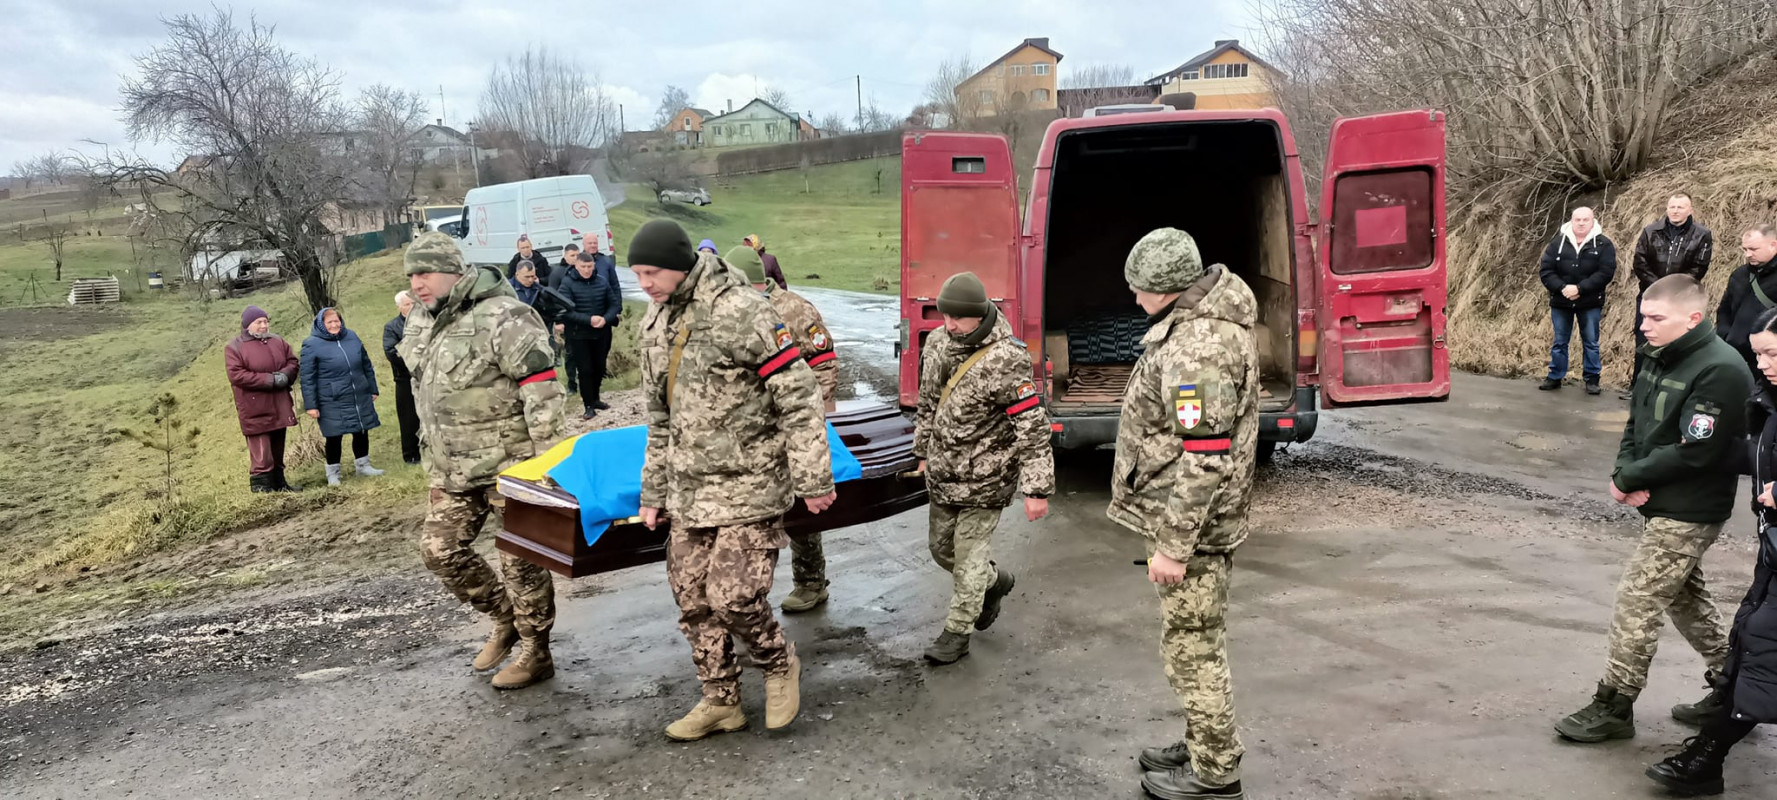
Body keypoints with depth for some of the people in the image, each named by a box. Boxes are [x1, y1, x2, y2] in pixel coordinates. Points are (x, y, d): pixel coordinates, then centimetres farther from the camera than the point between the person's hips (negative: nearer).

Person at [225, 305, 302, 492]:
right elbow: (236, 375, -17)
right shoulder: (234, 348, -7)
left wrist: (285, 374, -11)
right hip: (255, 410, -6)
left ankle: (278, 482, 25)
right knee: (261, 453, -8)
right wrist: (270, 380, -20)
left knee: (278, 449, 15)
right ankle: (260, 486, -3)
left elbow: (292, 361, 13)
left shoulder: (277, 341, 10)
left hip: (279, 406, 6)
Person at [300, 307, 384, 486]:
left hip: (360, 398, 5)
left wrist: (373, 389, 17)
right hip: (333, 403, -4)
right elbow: (307, 378, -8)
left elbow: (366, 365, 15)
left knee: (362, 432, 13)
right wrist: (311, 405, -10)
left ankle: (363, 465, 31)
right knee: (334, 437, 4)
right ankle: (333, 473, 20)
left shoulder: (351, 337, 6)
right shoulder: (312, 345, -8)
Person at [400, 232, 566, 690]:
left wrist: (547, 457, -20)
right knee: (439, 549, 11)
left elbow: (541, 388, -20)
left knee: (520, 559, 1)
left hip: (508, 462, -8)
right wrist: (434, 457, 22)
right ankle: (506, 620, 31)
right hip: (452, 467, 8)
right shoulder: (420, 323, 10)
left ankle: (536, 654, 16)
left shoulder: (501, 317, -18)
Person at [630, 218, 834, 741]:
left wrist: (813, 480, -15)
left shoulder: (744, 313, -16)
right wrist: (653, 491, 20)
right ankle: (720, 701, 27)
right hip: (690, 489, 7)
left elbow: (798, 400, -15)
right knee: (692, 599, 10)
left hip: (749, 485, -7)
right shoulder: (655, 324, 9)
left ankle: (781, 667, 19)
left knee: (733, 597, -11)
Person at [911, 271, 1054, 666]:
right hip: (944, 471, 8)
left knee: (969, 554, 2)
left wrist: (1037, 489, -23)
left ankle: (956, 633, 20)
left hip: (984, 478, -7)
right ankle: (995, 582, 45)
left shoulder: (1005, 361, -24)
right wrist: (923, 451, 21)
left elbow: (1033, 427, -22)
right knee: (940, 546, 19)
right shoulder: (937, 342, -1)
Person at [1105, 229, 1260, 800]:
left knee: (1192, 647, 2)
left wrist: (1172, 544, -24)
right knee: (1196, 642, 21)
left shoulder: (1199, 346, -26)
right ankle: (1202, 748, 36)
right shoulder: (1207, 316, 8)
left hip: (1190, 524, -10)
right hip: (1192, 516, 10)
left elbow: (1201, 458, -28)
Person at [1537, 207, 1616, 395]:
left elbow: (1605, 272, -14)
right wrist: (1562, 288, -20)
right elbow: (1546, 271, -4)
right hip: (1560, 302, 2)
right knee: (1560, 342, 11)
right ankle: (1555, 377, 20)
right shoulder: (1558, 243, 1)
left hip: (1590, 303, -2)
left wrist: (1579, 289, -23)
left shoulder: (1603, 244, -5)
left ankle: (1592, 379, 16)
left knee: (1590, 342, 7)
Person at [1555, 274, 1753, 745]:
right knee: (1685, 597, 21)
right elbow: (1636, 426, 10)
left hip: (1687, 513, -9)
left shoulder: (1719, 371, -22)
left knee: (1637, 601, -6)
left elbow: (1694, 452, -24)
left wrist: (1629, 480, -15)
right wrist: (1627, 473, -8)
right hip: (1663, 504, 9)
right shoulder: (1662, 359, 7)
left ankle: (1615, 707, 5)